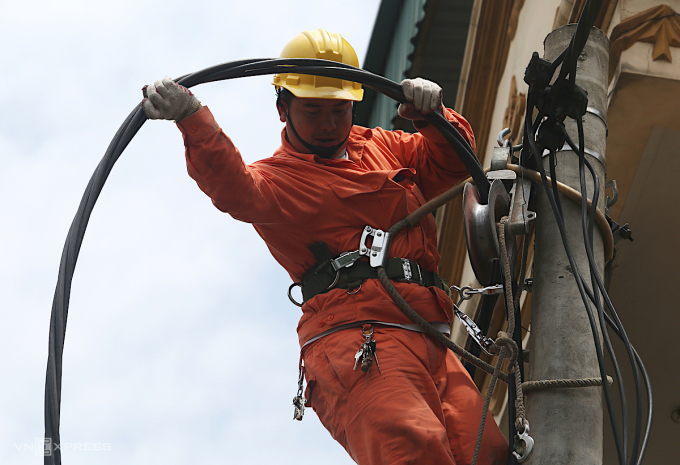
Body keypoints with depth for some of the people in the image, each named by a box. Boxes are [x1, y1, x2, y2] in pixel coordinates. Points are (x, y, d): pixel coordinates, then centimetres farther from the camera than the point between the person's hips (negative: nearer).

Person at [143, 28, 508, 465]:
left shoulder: (380, 145, 30)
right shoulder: (275, 178, 11)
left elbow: (452, 163, 31)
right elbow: (235, 189, -12)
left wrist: (433, 116, 8)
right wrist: (193, 119, -31)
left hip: (428, 338, 6)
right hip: (355, 335, -6)